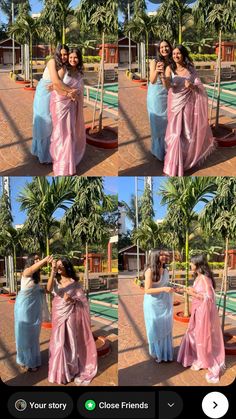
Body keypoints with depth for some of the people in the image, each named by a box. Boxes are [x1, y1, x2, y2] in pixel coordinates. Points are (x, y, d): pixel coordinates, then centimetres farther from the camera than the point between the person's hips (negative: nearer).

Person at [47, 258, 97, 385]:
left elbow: (82, 300, -2)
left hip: (70, 315, -2)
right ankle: (59, 372, 15)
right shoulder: (55, 281, 4)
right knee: (58, 343, 3)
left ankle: (71, 370, 16)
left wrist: (72, 299, -22)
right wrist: (52, 272, -27)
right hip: (58, 315, 2)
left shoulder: (74, 282, -2)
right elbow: (49, 289, -19)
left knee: (70, 342, 2)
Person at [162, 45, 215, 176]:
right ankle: (173, 166, 4)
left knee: (189, 131, 9)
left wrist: (191, 86, -23)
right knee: (175, 133, -6)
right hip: (176, 103, -1)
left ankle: (189, 155, 31)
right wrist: (163, 76, -39)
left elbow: (199, 87, 0)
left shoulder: (190, 68, 0)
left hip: (189, 103, 2)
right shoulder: (170, 68, -5)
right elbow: (167, 86, -19)